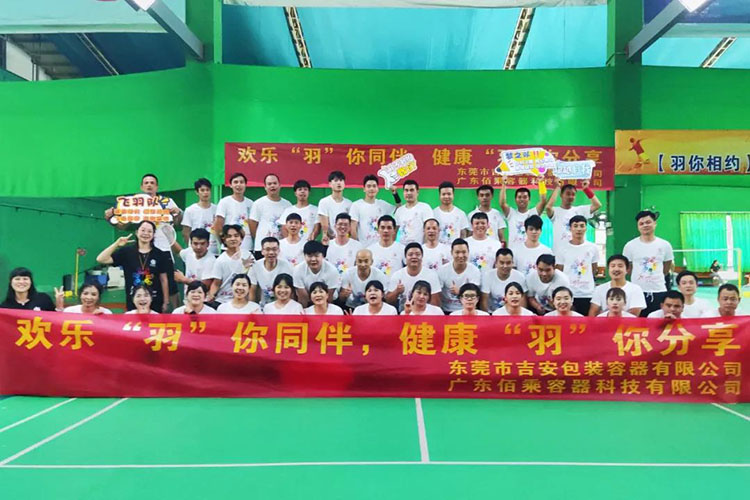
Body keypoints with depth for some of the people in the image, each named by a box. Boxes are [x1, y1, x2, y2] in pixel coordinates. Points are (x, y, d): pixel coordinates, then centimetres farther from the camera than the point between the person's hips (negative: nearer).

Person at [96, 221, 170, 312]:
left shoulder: (159, 254, 0)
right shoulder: (126, 251, 0)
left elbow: (163, 280, 4)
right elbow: (101, 259, -7)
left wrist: (166, 302, 4)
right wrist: (116, 244, -16)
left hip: (155, 302, 0)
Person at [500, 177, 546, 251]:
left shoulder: (534, 213, 6)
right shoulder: (511, 213, 5)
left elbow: (543, 201, -8)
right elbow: (502, 203, -11)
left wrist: (541, 182, -15)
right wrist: (504, 185, -18)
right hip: (513, 251, 0)